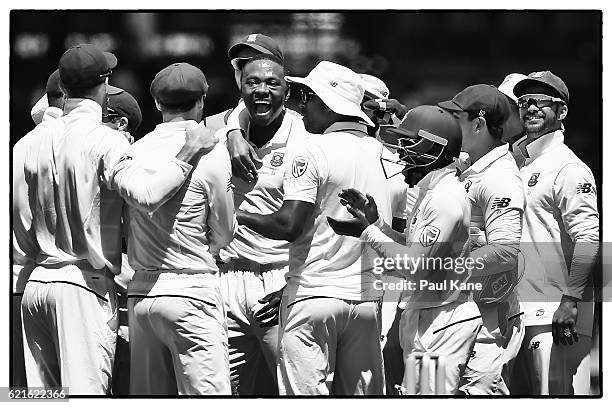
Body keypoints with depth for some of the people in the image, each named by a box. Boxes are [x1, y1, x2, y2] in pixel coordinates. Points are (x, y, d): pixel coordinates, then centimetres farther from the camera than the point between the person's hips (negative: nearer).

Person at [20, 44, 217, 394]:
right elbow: (147, 194, -26)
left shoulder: (38, 143, 10)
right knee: (85, 391, -10)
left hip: (37, 283, 6)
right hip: (85, 285, -6)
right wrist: (188, 154, -14)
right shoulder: (105, 140, -10)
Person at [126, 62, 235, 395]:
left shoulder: (134, 151, 6)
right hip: (189, 291, -5)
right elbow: (224, 233, 0)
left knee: (148, 394, 8)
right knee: (208, 393, -6)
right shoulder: (211, 153, -6)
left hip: (139, 292, 5)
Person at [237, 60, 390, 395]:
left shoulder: (315, 151, -9)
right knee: (360, 393, 8)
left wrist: (240, 215, 0)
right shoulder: (379, 151, 9)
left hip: (315, 296, -6)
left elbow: (289, 226, -14)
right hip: (367, 298, 6)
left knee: (305, 392, -3)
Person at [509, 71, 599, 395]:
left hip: (556, 311, -9)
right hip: (522, 309, 9)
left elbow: (589, 238, -17)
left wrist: (570, 300, -24)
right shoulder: (519, 161, 18)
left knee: (558, 393, -10)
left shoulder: (568, 168, -8)